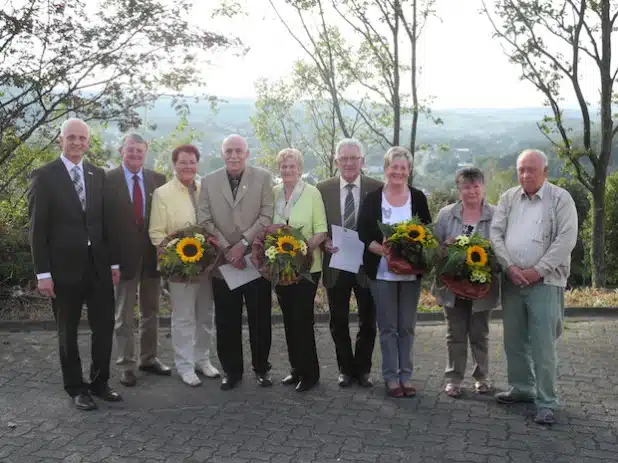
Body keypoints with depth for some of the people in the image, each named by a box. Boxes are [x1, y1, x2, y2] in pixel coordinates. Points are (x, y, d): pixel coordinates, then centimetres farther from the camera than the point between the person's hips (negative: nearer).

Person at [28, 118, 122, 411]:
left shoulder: (98, 175, 8)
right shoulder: (44, 176, -5)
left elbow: (105, 221, 10)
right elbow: (38, 229, -7)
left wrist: (113, 262, 8)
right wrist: (43, 273, -11)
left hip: (98, 264, 4)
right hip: (65, 267, -4)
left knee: (105, 326, 8)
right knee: (68, 331, 9)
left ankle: (99, 383, 24)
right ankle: (76, 388, 23)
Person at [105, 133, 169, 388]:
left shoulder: (158, 180, 4)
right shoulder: (108, 180, -6)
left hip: (153, 254, 4)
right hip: (124, 255, -4)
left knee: (151, 310, 15)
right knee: (124, 314, 6)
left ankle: (149, 358, 28)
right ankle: (126, 365, 15)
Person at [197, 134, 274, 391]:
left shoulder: (263, 178, 0)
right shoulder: (208, 181, 5)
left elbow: (267, 216, -7)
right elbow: (205, 221, 0)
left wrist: (243, 243, -16)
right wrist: (227, 250, -11)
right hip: (223, 263, 1)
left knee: (260, 319, 8)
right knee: (227, 321, 8)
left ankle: (262, 368, 23)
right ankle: (231, 370, 22)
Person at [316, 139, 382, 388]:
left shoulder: (377, 188, -4)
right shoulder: (323, 189, 0)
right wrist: (324, 242, -14)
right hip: (336, 264, 1)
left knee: (368, 321, 10)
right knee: (339, 322, 11)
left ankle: (363, 368, 27)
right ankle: (345, 368, 27)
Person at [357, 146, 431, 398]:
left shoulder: (418, 198, 3)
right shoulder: (372, 198, -1)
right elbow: (363, 235, -4)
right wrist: (383, 250, -20)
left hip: (411, 271, 2)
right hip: (382, 271, -2)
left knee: (407, 327, 8)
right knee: (388, 327, 4)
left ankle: (405, 375, 18)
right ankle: (391, 377, 13)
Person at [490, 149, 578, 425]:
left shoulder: (560, 199, -3)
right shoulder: (509, 198, 9)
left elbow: (566, 239, -10)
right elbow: (496, 233, 5)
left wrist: (537, 271, -14)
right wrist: (509, 266, -10)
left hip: (545, 282, -4)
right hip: (511, 281, 5)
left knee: (543, 345, -5)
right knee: (514, 340, 13)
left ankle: (546, 403, 5)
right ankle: (521, 388, 29)